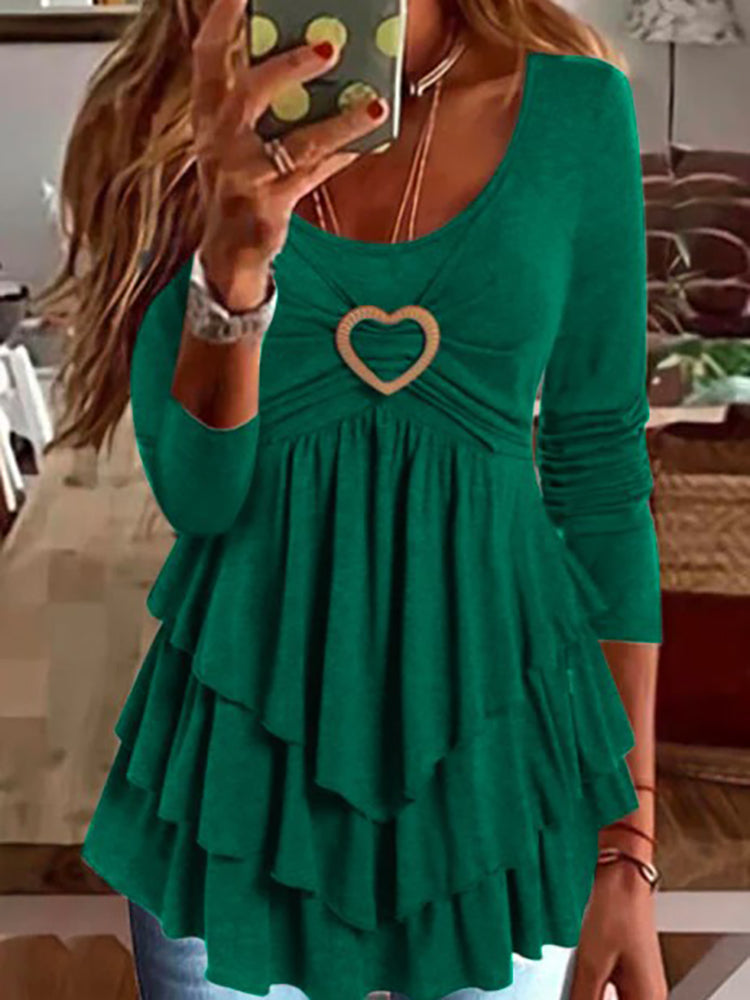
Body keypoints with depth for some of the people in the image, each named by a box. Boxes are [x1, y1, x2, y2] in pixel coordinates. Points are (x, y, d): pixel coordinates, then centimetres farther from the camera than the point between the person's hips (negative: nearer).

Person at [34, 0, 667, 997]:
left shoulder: (575, 108, -5)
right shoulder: (189, 126, -5)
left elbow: (601, 478, 0)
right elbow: (196, 493, -9)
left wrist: (628, 846, 1)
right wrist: (234, 260, -29)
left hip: (494, 742, 0)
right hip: (243, 735, 0)